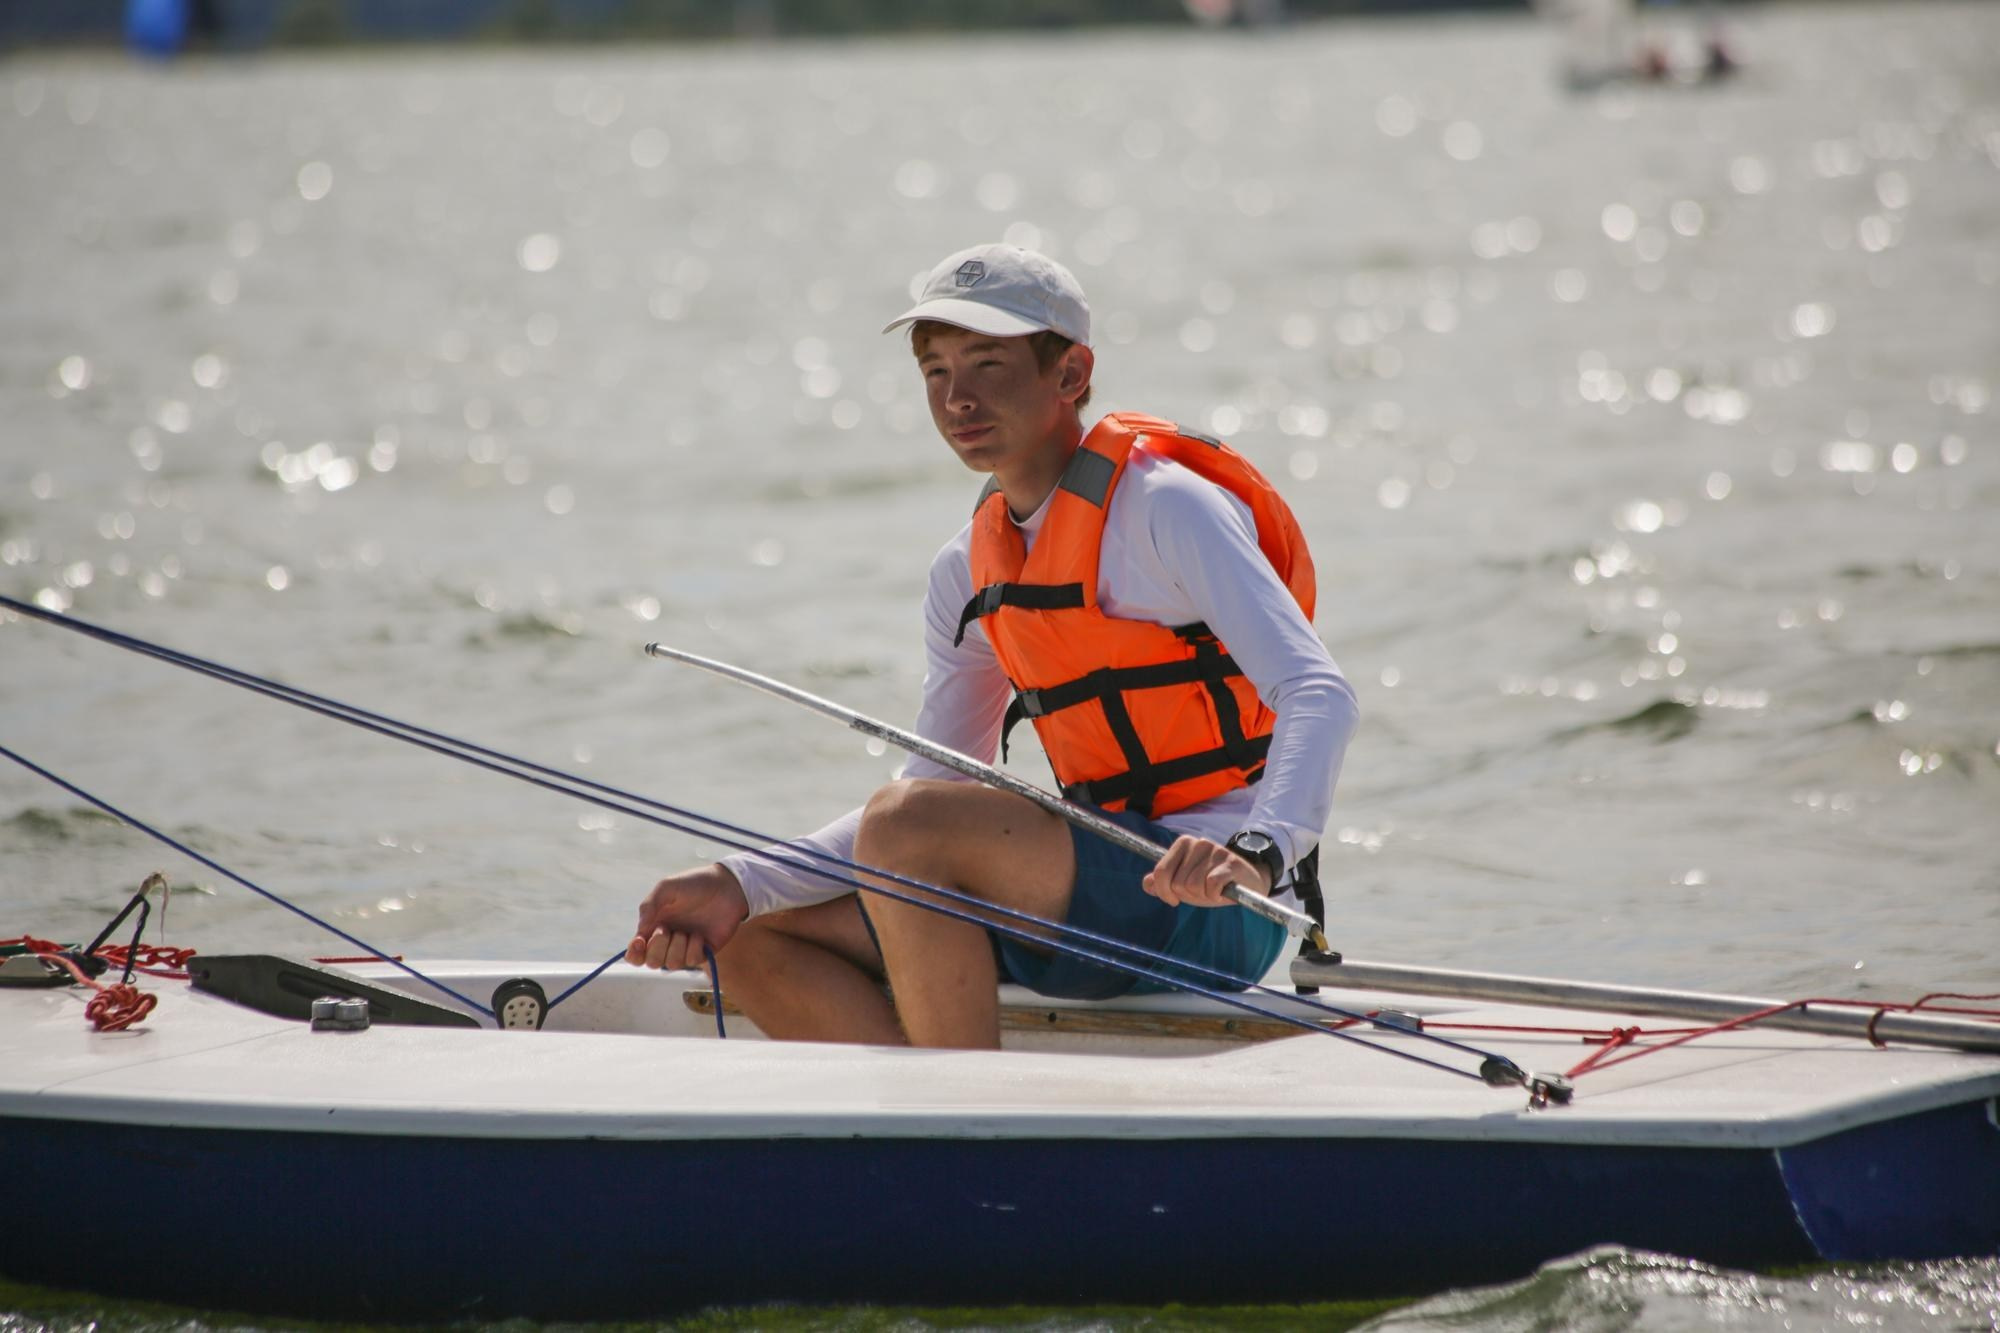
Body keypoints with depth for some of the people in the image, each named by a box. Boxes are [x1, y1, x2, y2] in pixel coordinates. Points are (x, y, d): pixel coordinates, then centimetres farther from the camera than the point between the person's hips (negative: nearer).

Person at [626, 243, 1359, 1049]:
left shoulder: (1163, 506, -10)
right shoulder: (967, 573, 13)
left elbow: (1321, 695, -21)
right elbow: (935, 786, 15)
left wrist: (1256, 852, -40)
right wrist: (743, 885, 2)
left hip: (1210, 911, -8)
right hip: (1100, 906, 8)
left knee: (906, 827, -28)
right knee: (756, 949, 2)